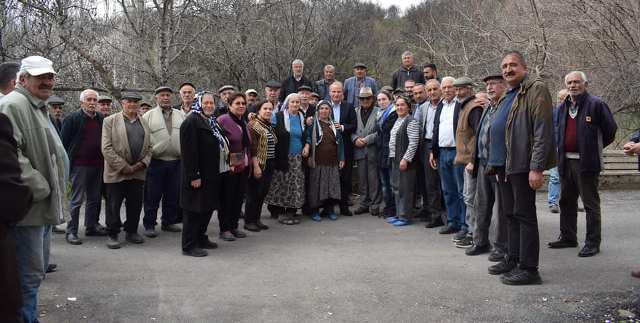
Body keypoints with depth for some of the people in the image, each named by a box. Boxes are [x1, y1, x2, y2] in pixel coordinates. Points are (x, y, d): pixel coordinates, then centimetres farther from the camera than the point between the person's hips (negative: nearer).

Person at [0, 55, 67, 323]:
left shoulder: (38, 108, 19)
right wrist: (40, 188, -19)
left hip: (42, 206, 10)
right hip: (27, 208, -10)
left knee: (36, 270, 19)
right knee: (30, 274, -3)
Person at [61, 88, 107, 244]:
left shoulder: (101, 119, 10)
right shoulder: (73, 118, -4)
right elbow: (64, 141, -5)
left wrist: (104, 160, 9)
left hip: (97, 165, 5)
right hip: (79, 165, -5)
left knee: (95, 198, 13)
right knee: (77, 199, -2)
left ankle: (91, 227, 25)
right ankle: (71, 231, 5)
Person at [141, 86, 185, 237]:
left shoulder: (181, 115, 11)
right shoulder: (148, 116, 2)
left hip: (176, 162, 3)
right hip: (155, 162, -3)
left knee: (172, 195, 11)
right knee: (152, 196, 2)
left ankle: (169, 222, 24)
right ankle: (149, 224, 11)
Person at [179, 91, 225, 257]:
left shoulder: (211, 122, 16)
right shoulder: (191, 121, -14)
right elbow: (189, 151, -20)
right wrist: (194, 176, -24)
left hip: (211, 175, 9)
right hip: (197, 176, -9)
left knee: (208, 207, 16)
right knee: (194, 210, -3)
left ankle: (201, 238, 29)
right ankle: (189, 246, 5)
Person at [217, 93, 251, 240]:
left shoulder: (243, 123, 14)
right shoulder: (223, 120, -11)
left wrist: (249, 165, 15)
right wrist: (226, 163, -19)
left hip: (243, 167, 7)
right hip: (229, 168, -7)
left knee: (239, 198, 11)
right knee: (226, 198, 1)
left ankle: (234, 226, 22)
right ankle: (224, 229, 9)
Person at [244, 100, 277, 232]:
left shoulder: (270, 126, 14)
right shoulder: (254, 125, -10)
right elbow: (252, 148, -16)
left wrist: (272, 165, 13)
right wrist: (256, 166, -21)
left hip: (269, 165, 8)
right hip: (258, 165, -8)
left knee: (263, 192, 11)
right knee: (254, 193, -1)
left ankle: (256, 219, 22)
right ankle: (248, 221, 9)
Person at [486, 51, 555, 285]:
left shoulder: (535, 89, -8)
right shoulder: (508, 96, 20)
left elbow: (542, 131, -17)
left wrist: (537, 167, -22)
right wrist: (495, 163, 20)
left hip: (522, 165, -9)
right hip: (505, 165, 9)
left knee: (524, 214, -4)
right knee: (511, 214, 15)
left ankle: (529, 268, 3)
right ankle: (513, 259, 26)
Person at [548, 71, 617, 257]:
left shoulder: (596, 104, -7)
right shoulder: (562, 107, 13)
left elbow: (610, 129, -3)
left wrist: (596, 148, 4)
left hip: (586, 162, -7)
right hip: (566, 161, 7)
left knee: (591, 204, -1)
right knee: (566, 202, 15)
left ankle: (593, 243, 5)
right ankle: (568, 237, 26)